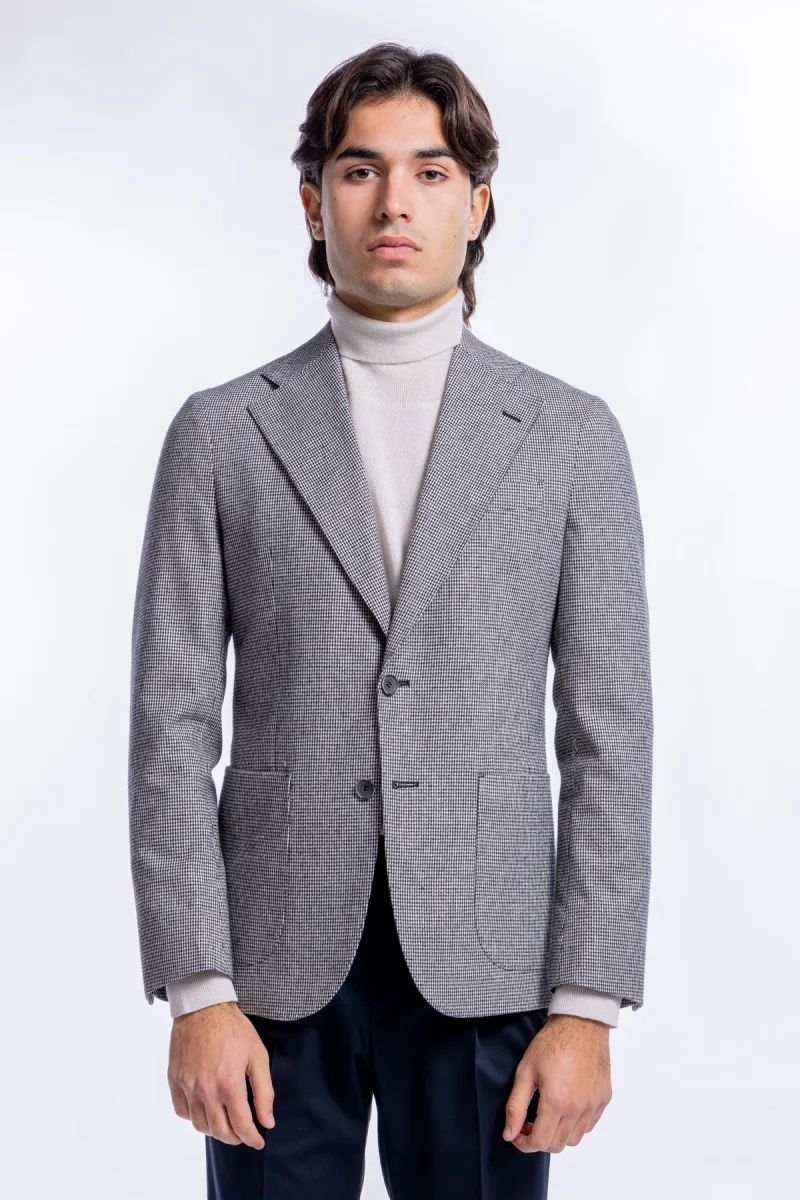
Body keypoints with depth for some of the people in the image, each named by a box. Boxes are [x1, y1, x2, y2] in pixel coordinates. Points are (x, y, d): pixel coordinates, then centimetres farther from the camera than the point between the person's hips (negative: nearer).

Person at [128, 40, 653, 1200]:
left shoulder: (570, 437, 2)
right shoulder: (221, 433, 3)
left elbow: (608, 733, 0)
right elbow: (172, 723, -1)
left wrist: (587, 1006, -5)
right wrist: (196, 994, -8)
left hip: (484, 971, 0)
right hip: (278, 966, 0)